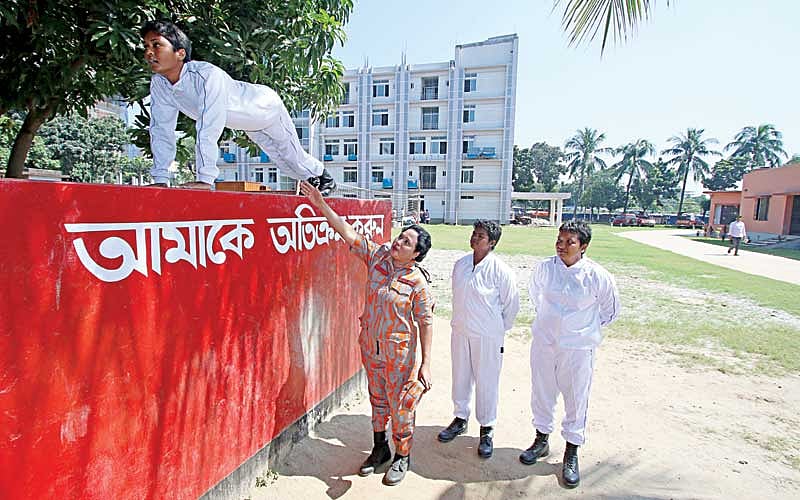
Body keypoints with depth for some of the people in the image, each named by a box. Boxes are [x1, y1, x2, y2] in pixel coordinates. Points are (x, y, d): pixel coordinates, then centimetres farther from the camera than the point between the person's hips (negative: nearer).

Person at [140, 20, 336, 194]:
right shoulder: (158, 84, -21)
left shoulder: (207, 74, -44)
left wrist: (204, 179, -54)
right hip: (247, 122, 6)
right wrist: (160, 179, -22)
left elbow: (209, 130, -51)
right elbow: (161, 130, -17)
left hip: (266, 106, -6)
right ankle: (311, 180, 47)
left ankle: (324, 177, 41)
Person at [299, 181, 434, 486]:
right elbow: (348, 233, -6)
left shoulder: (417, 281, -18)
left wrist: (426, 364, -15)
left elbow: (426, 322, -15)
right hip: (370, 346, 5)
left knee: (401, 404, 10)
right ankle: (380, 448, 44)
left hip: (400, 352, -5)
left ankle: (402, 457, 34)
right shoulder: (377, 256, -6)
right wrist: (321, 205, -13)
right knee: (377, 399, 21)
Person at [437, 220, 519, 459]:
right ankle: (460, 419, 39)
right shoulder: (460, 264, 0)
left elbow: (512, 304, -6)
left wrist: (499, 329, 3)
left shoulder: (500, 270, -15)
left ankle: (487, 429, 28)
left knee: (486, 381, 8)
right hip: (460, 331, 5)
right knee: (460, 377, 17)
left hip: (487, 336, -5)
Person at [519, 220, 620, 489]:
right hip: (543, 341, 3)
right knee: (541, 391, 16)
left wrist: (588, 328, 8)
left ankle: (571, 453, 31)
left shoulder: (598, 276, -14)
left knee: (576, 398, 9)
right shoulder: (544, 268, -7)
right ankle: (542, 440, 38)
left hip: (578, 347, -2)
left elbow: (610, 309, 4)